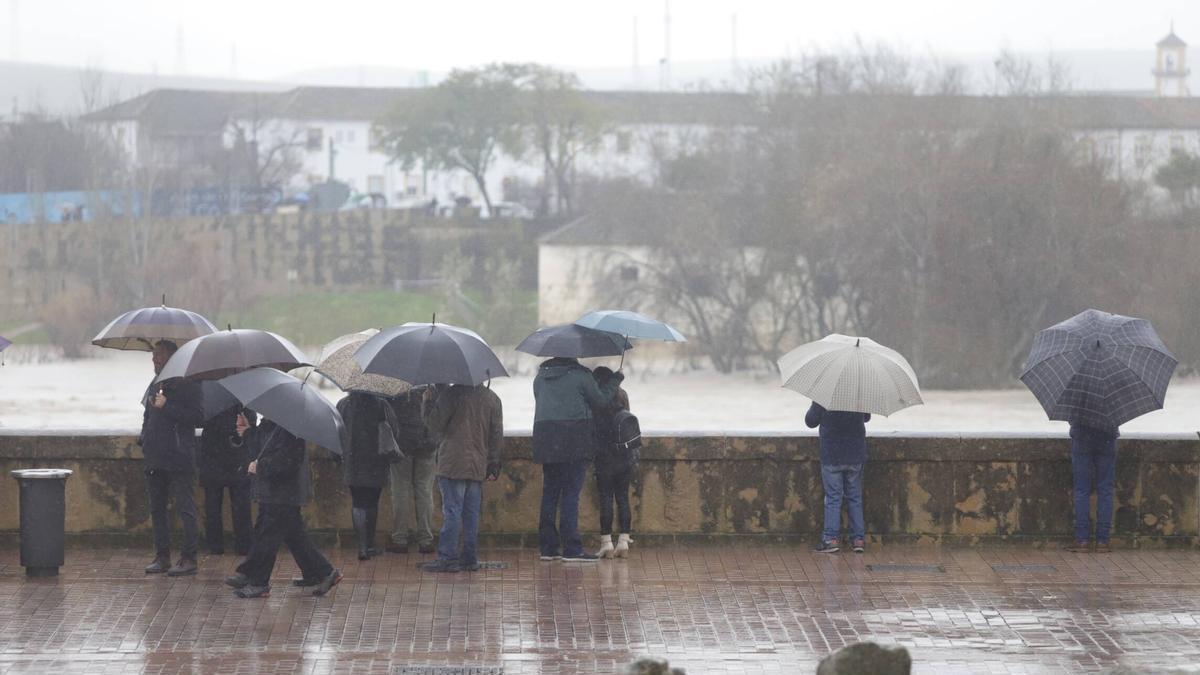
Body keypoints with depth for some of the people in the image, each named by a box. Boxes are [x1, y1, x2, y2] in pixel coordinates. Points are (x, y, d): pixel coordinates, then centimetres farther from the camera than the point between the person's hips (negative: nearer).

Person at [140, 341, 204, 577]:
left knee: (185, 509, -5)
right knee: (157, 509, 10)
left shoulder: (187, 385, -7)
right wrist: (143, 438, 13)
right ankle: (162, 557, 16)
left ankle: (189, 559, -4)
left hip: (178, 459, -8)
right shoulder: (155, 385, 17)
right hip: (155, 458, 8)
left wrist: (167, 407, -18)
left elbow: (199, 417, -16)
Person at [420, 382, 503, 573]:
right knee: (472, 513, 9)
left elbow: (435, 423, -8)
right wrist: (493, 466, 15)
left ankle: (448, 557, -6)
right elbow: (497, 435, 10)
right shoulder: (492, 399, 8)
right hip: (478, 467, 5)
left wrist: (429, 401, 9)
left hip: (453, 466, -5)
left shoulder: (451, 394, -9)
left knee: (451, 512, -5)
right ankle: (470, 557, 11)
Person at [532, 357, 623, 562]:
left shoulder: (540, 377, 12)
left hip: (545, 438, 6)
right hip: (574, 442, -6)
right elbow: (600, 400, 0)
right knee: (571, 494, -6)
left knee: (550, 493, 10)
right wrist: (615, 381, 16)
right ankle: (572, 549, -9)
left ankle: (548, 547, 11)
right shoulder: (580, 375, -6)